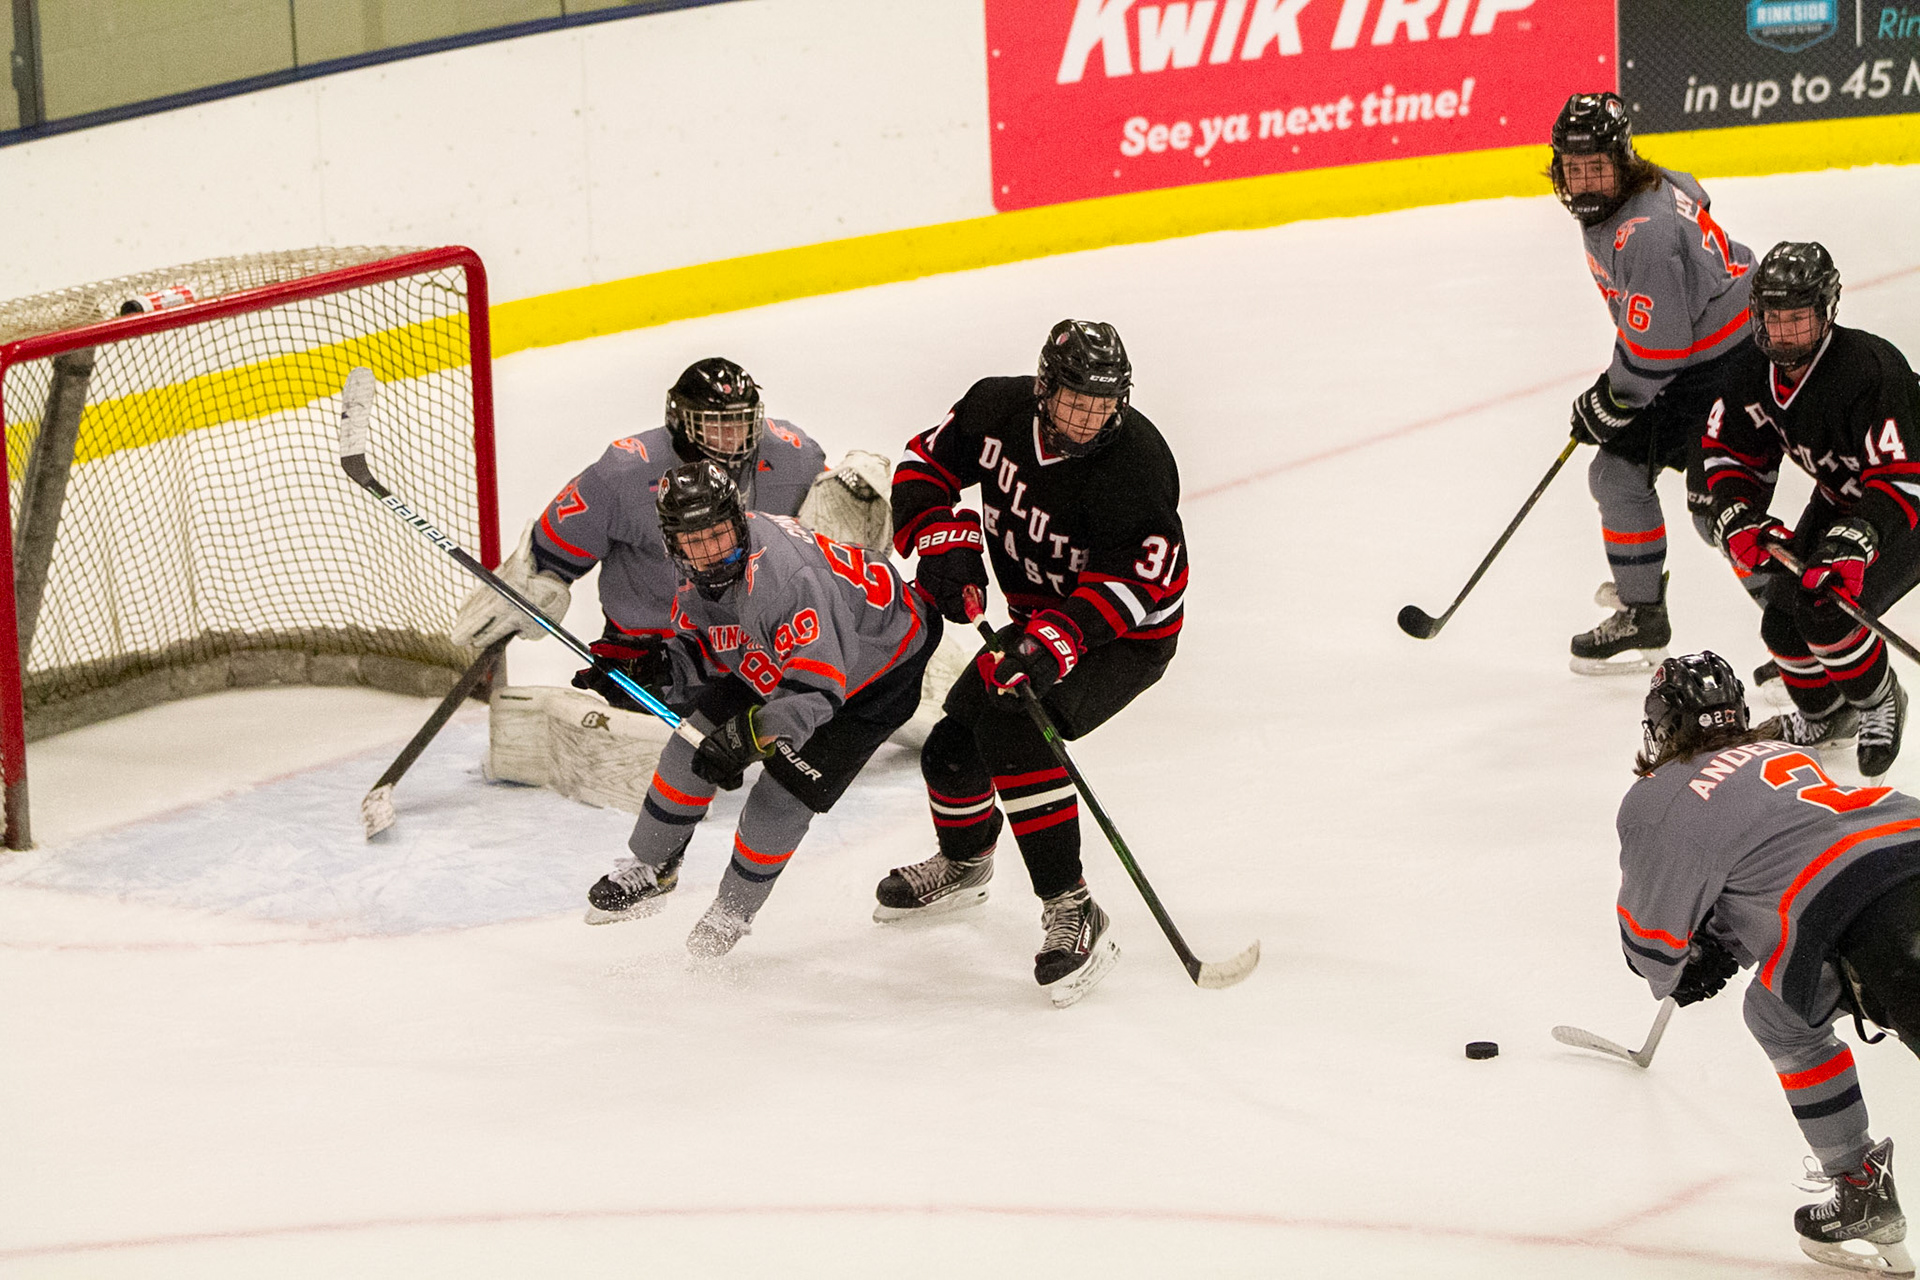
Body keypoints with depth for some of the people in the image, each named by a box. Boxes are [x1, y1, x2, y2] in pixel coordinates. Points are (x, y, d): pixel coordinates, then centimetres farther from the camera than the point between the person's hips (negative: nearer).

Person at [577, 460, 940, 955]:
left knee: (783, 794, -13)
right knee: (696, 741, 1)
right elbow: (700, 649, 6)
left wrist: (747, 735, -51)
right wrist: (656, 670, -8)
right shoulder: (696, 573, -15)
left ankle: (736, 908, 13)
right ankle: (650, 868, 23)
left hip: (878, 669, -8)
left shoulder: (787, 575, -41)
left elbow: (816, 691, -43)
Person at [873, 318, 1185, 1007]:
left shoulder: (1135, 458, -30)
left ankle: (1072, 913, -26)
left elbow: (1145, 576, -34)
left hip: (1127, 639, -7)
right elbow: (926, 462, 2)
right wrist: (943, 539, -16)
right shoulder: (997, 409, -13)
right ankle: (963, 863, 45)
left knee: (1013, 730, -29)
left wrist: (1059, 639, -44)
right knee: (952, 748, 10)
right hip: (1036, 620, 7)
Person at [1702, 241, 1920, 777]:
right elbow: (1729, 450, -1)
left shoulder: (1869, 368, -35)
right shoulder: (1754, 371, -13)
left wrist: (1853, 543, -48)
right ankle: (1824, 712, 29)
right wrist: (1738, 519, -19)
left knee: (1827, 609, -25)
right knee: (1783, 622, -2)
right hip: (1838, 498, 7)